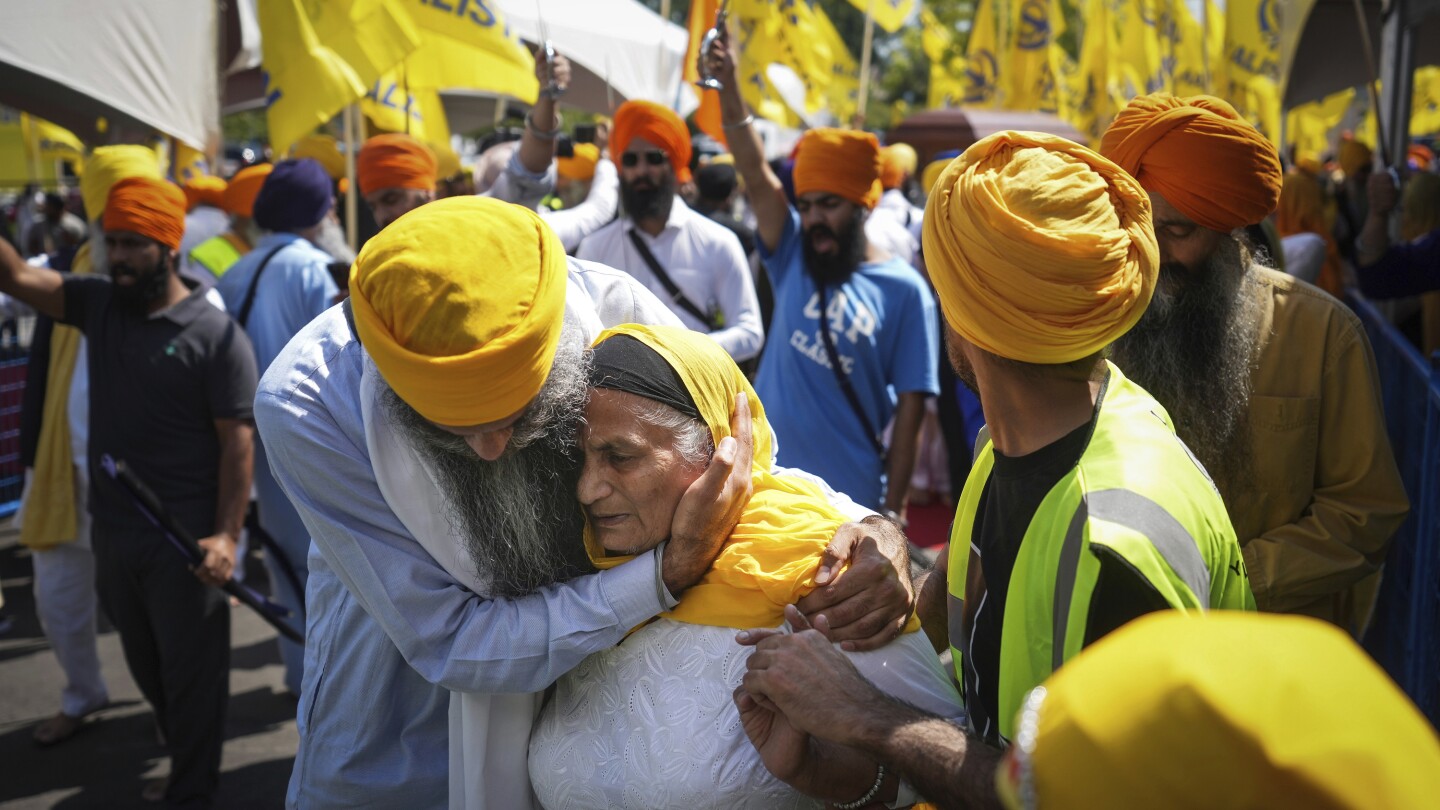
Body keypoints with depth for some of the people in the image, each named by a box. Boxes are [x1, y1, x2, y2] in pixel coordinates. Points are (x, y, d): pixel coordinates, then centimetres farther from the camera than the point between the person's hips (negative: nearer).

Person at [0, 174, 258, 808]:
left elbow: (236, 442, -14)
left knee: (190, 670, 7)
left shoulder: (215, 334, -13)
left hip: (184, 540, -6)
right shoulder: (97, 303, 5)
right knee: (146, 663, 21)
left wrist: (227, 535, -20)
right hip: (112, 531, 7)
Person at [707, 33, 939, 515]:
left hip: (848, 495, -3)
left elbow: (909, 405, -5)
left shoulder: (904, 291, -5)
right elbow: (757, 177, -11)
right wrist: (729, 90, -24)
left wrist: (893, 507, -6)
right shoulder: (793, 258, 3)